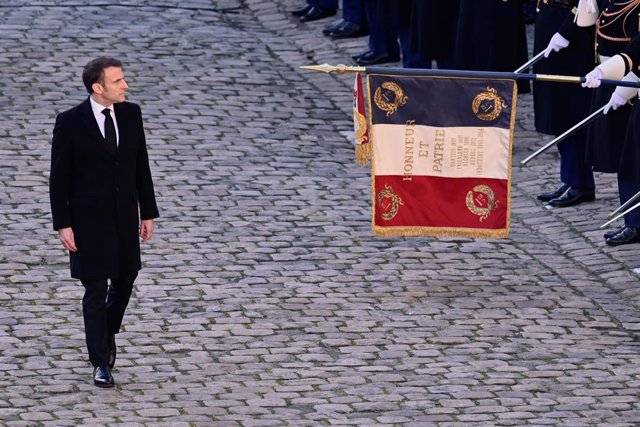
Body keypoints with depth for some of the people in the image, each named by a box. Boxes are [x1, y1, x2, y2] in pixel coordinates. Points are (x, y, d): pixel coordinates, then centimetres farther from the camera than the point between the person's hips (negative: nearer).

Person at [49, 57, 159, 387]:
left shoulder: (131, 114, 0)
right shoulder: (70, 123, -13)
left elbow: (141, 167, 7)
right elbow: (59, 177, -9)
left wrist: (148, 213, 7)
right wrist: (63, 226, -12)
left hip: (125, 217, 5)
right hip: (89, 220, -4)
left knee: (124, 280, 15)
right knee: (96, 291, -1)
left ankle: (108, 332, 42)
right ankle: (101, 363, 7)